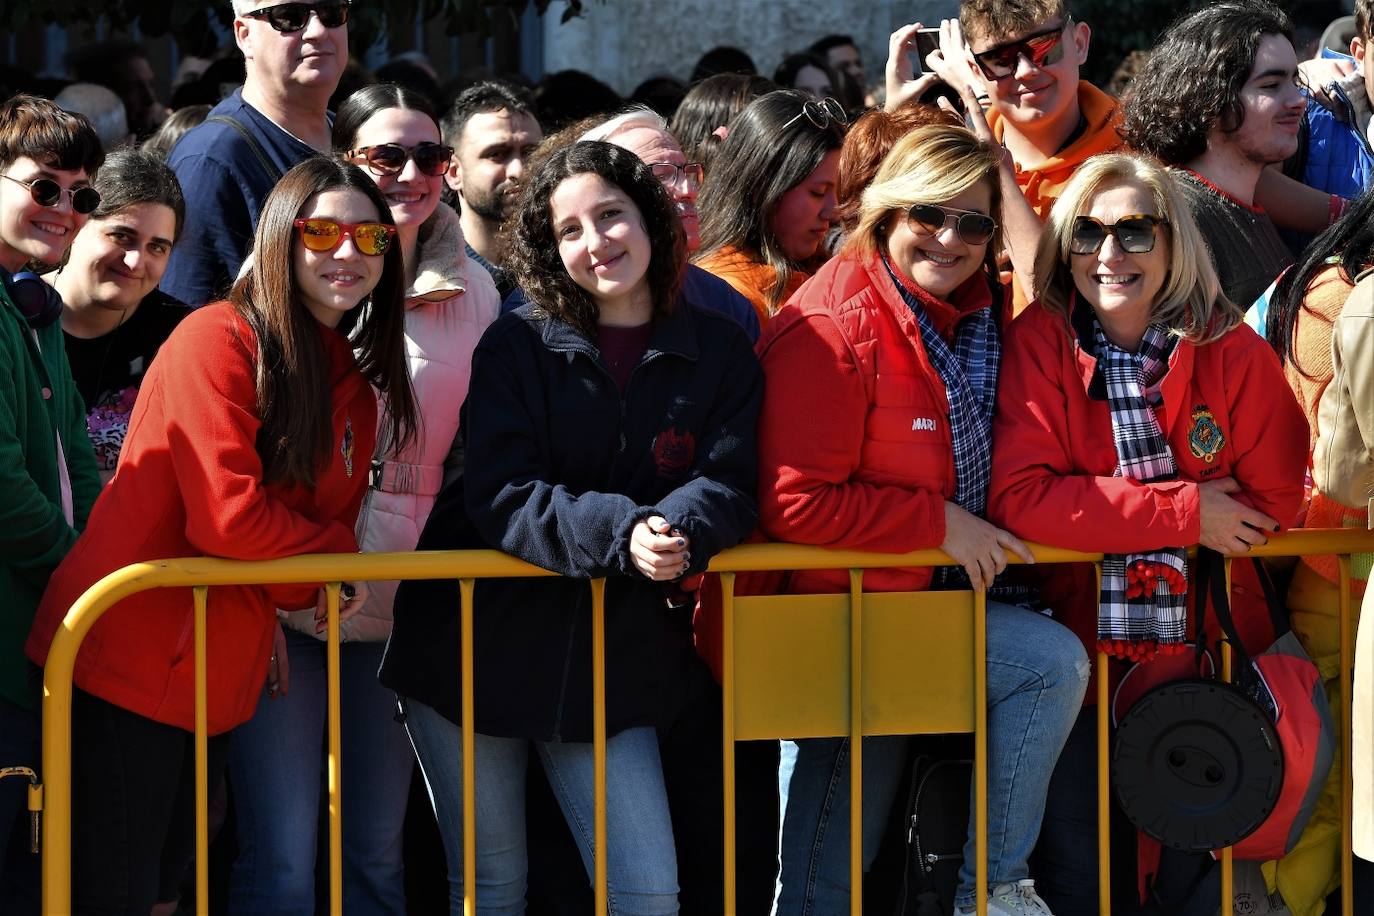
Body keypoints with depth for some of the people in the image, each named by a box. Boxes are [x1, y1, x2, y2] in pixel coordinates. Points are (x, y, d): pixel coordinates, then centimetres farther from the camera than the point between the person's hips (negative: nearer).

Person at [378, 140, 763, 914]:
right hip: (477, 649, -1)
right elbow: (498, 498, -15)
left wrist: (679, 530, -28)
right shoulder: (517, 346, -4)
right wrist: (622, 532, -30)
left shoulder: (719, 351, 2)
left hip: (618, 664, 1)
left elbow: (728, 486, -4)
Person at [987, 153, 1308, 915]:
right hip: (1079, 645, -1)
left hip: (1203, 645, 1)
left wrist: (1107, 514, -8)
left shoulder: (1230, 352, -2)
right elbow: (1017, 497, -15)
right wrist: (1182, 511, -19)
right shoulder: (1038, 345, -4)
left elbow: (1275, 501, -3)